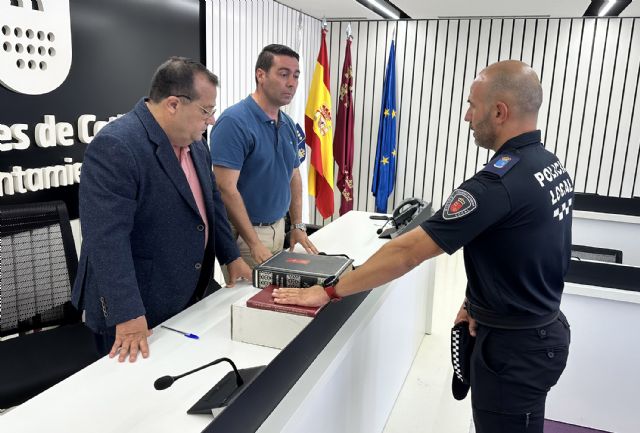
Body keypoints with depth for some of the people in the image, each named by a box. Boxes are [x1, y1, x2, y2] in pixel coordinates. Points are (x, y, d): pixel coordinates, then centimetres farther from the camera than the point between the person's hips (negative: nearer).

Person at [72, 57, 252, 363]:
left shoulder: (194, 143, 5)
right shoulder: (114, 147, -23)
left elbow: (211, 201, 16)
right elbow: (107, 238, -28)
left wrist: (231, 257, 11)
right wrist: (129, 316, -29)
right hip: (136, 311, -8)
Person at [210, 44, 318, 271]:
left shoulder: (289, 125, 6)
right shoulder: (234, 121, -18)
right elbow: (226, 189, -22)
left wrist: (297, 226, 7)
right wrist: (254, 244, -22)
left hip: (278, 227, 7)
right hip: (242, 233, -7)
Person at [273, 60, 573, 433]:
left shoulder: (498, 183, -28)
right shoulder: (552, 166, 2)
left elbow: (407, 253, -29)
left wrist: (330, 291, -22)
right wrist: (479, 302, 6)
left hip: (515, 346, -9)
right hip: (545, 328, 9)